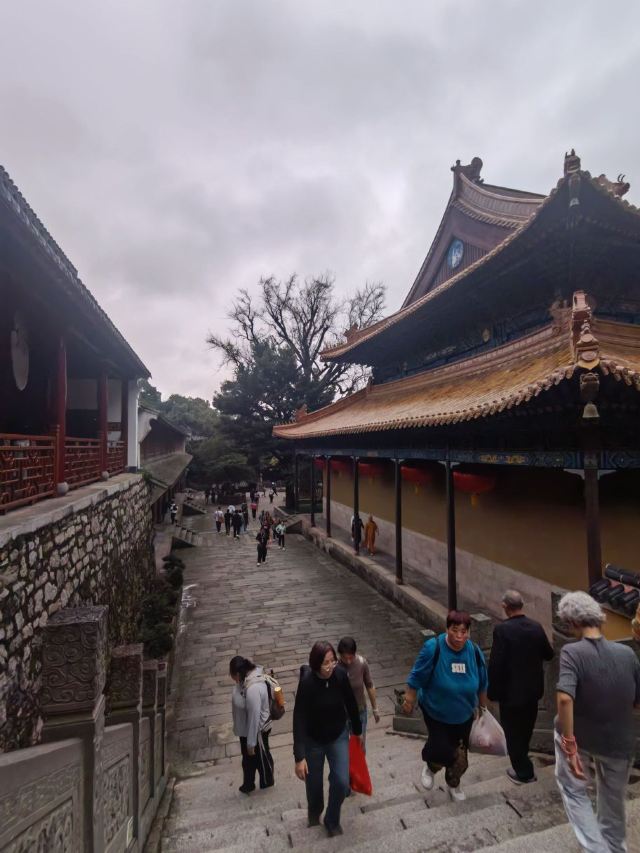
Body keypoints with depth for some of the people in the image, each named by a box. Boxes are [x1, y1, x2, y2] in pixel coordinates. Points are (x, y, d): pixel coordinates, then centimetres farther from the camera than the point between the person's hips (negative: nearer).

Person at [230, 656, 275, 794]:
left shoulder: (253, 689, -41)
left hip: (257, 730, -8)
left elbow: (254, 718, -31)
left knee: (261, 757, 21)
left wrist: (251, 743, -19)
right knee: (247, 758, 28)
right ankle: (248, 784, 51)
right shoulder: (246, 679, -11)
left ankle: (267, 781, 48)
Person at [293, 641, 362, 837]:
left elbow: (351, 705, -6)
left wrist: (357, 730, 7)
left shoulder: (340, 676, -22)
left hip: (338, 736, 2)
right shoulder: (307, 683, -31)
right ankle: (314, 811, 51)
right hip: (313, 740, -2)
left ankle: (332, 820, 27)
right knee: (314, 783, 16)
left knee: (341, 782, -4)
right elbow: (299, 720, -26)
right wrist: (299, 757, -26)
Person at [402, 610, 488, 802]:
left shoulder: (474, 652, -18)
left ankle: (453, 785, 48)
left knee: (460, 754, 16)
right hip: (436, 712, -3)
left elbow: (482, 685, 0)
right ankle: (430, 767, 35)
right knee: (441, 748, -3)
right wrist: (409, 701, -10)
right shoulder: (433, 648, -30)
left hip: (464, 714, 3)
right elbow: (416, 678, -18)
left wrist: (483, 707, 12)